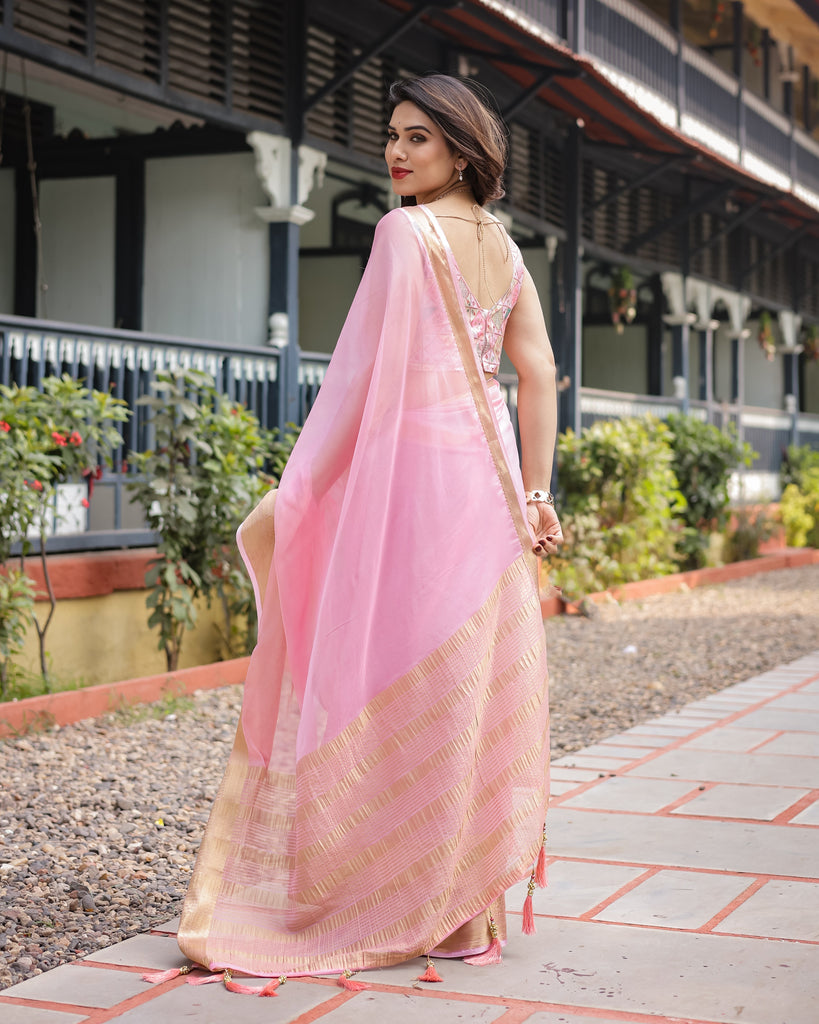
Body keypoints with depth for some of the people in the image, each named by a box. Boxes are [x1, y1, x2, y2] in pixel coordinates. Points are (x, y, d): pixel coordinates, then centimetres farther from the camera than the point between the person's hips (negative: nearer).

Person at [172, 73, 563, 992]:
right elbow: (538, 375, 10)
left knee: (415, 683, -2)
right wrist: (535, 492, 12)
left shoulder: (406, 231, -10)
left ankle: (446, 913, 4)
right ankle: (481, 897, 19)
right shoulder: (503, 245, 13)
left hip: (417, 468, -8)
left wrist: (292, 497, -10)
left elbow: (365, 370, -14)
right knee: (481, 677, 11)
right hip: (489, 474, 8)